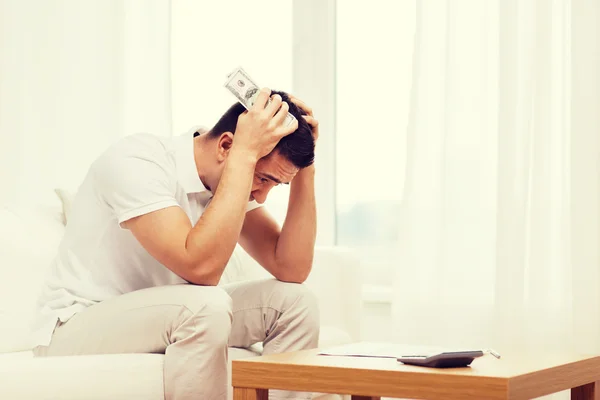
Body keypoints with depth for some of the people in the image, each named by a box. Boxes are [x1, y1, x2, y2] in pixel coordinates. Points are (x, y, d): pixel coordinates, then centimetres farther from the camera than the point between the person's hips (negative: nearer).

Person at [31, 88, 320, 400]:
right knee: (207, 308, -35)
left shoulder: (231, 176, -2)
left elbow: (293, 270, -6)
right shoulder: (135, 161, -24)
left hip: (161, 322, 8)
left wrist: (305, 167, -13)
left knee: (295, 301, -5)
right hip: (76, 330, -7)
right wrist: (246, 153, -32)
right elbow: (201, 268, -36)